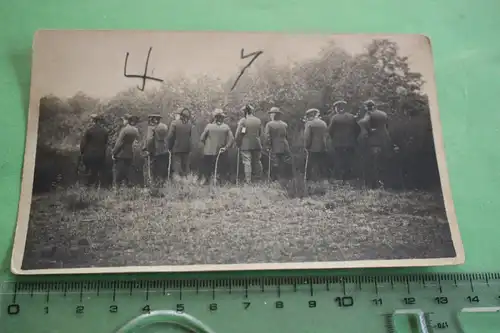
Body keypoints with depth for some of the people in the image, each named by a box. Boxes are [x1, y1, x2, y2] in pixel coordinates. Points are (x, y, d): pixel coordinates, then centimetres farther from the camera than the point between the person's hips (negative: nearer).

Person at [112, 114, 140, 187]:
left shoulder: (124, 129, -14)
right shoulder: (136, 130, 5)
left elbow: (119, 143, -14)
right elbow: (136, 140, 7)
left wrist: (113, 153, -8)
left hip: (121, 154, -6)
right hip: (130, 154, 6)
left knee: (119, 173, 1)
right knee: (127, 173, 12)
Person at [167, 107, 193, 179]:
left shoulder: (174, 123, -11)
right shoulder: (190, 124, -2)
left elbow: (170, 136, -9)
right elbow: (191, 136, 0)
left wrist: (170, 147, -1)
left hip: (176, 149, -3)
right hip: (186, 149, 3)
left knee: (177, 167, 0)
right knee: (185, 166, 13)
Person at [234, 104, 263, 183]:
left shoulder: (242, 121, -9)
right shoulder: (258, 120, 4)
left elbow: (237, 134, -10)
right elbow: (260, 133, 11)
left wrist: (238, 143, 3)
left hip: (245, 145, -4)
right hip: (256, 144, 4)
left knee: (247, 162, 0)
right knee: (257, 161, 15)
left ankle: (248, 180, -2)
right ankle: (258, 177, 24)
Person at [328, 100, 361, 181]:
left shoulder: (334, 118, -6)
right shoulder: (352, 117, 4)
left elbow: (330, 130, -6)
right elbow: (358, 130, 6)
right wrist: (353, 138, 15)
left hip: (338, 144, -3)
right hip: (351, 144, 3)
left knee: (339, 165, 3)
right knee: (349, 164, 9)